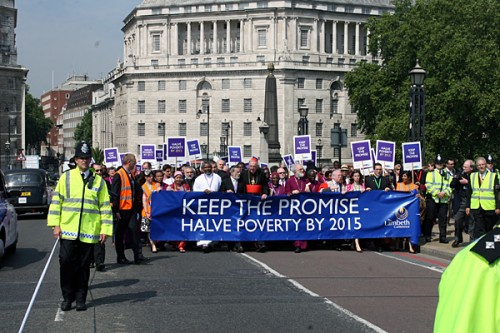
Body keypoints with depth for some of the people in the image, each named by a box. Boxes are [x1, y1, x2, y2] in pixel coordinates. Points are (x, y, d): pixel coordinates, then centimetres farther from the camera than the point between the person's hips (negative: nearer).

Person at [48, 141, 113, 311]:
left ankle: (81, 299, 16)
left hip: (89, 232, 1)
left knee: (83, 266, 6)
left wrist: (105, 229, 1)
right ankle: (67, 297, 11)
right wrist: (55, 224, -2)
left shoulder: (98, 180, 8)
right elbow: (56, 201, 6)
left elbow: (105, 206, 8)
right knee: (66, 262, -4)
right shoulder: (66, 177, 6)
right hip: (68, 230, -1)